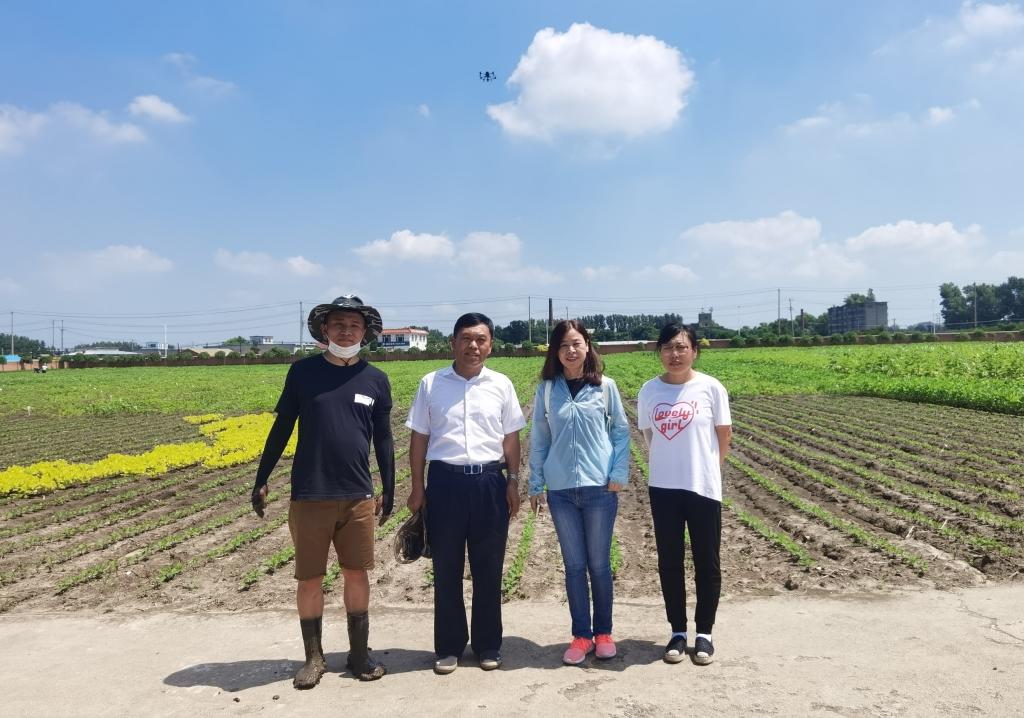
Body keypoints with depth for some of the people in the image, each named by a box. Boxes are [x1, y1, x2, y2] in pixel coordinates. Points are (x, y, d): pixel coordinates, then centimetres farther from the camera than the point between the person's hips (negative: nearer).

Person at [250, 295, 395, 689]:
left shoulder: (375, 379, 3)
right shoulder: (303, 371, -1)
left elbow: (383, 439, 9)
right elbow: (281, 429, 4)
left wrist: (389, 490, 10)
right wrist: (261, 480, 3)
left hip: (358, 496, 1)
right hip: (309, 495, -1)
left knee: (357, 573, 9)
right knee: (309, 578, 7)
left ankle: (360, 653, 25)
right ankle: (314, 657, 24)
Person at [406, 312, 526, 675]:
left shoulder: (501, 385, 3)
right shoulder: (430, 384, 1)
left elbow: (511, 438, 9)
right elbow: (419, 438, 5)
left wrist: (513, 483, 4)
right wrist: (417, 488, 3)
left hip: (489, 482, 1)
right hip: (445, 482, 0)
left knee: (488, 570, 10)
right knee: (446, 570, 8)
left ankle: (488, 645, 25)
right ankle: (449, 646, 23)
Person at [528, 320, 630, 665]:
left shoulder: (605, 387, -1)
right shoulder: (546, 390, 2)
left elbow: (621, 431, 3)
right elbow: (538, 439, 6)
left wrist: (619, 474, -6)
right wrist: (535, 485, 5)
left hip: (600, 488, -1)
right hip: (561, 491, 1)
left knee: (599, 564, 9)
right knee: (574, 565, 9)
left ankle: (603, 633, 24)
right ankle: (581, 635, 20)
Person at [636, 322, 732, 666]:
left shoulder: (711, 387, -7)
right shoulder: (649, 390, 0)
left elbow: (724, 435, 2)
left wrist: (705, 468, 10)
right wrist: (670, 464, 8)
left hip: (704, 488, -2)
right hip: (663, 488, 2)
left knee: (707, 562, 8)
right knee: (669, 562, 10)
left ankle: (704, 633, 24)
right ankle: (678, 632, 25)